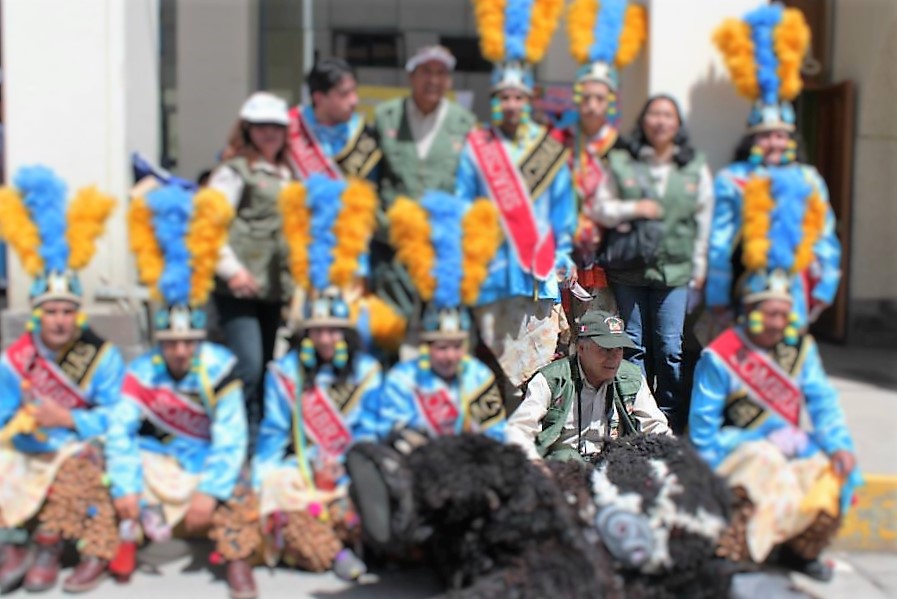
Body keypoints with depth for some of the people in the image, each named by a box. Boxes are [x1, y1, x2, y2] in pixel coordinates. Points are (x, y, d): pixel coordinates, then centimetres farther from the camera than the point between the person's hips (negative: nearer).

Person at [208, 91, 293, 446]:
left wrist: (295, 282, 21)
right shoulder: (235, 170, -1)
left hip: (273, 288, 7)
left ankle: (261, 436, 21)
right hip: (238, 289, -7)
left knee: (265, 367, 11)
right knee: (248, 366, -15)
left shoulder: (286, 174, 20)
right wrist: (231, 269, -17)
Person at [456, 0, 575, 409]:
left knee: (539, 360, 0)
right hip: (491, 272, -1)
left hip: (540, 272, 1)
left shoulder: (550, 149, 9)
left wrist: (564, 256, 10)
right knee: (497, 357, 2)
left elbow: (563, 208, 13)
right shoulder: (477, 146, 7)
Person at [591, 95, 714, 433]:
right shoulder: (621, 163, 7)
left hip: (675, 269, 0)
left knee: (670, 347, -2)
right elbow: (600, 208, 6)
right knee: (634, 345, 7)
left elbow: (704, 221, 8)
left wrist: (699, 268, 5)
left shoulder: (695, 167, 8)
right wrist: (633, 208, -11)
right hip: (628, 267, 1)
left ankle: (671, 419, 11)